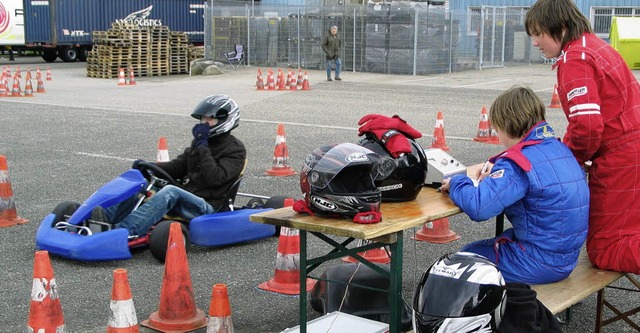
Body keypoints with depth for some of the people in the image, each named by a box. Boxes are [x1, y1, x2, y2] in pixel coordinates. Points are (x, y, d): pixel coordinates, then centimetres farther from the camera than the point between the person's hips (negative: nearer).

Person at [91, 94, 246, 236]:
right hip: (185, 198, 8)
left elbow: (214, 178, -18)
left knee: (171, 191, -34)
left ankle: (122, 232, -49)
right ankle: (106, 217, -32)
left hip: (207, 208, -8)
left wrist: (202, 145, -16)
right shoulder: (200, 141, 18)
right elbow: (178, 166, 16)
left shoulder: (235, 149, -4)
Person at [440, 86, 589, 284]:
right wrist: (496, 175, 12)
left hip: (539, 264, -9)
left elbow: (479, 206, -34)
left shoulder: (519, 162, -22)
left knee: (468, 254, 10)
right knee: (492, 244, 28)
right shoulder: (560, 148, 5)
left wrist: (456, 184, -13)